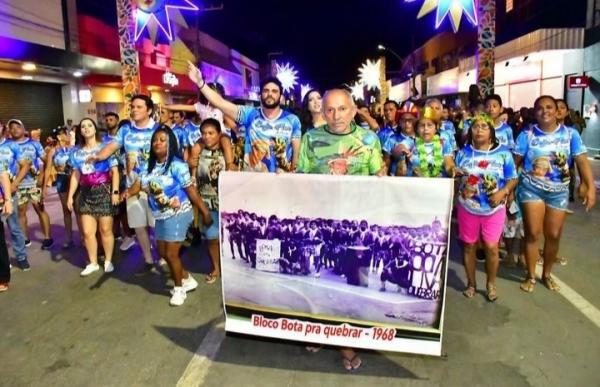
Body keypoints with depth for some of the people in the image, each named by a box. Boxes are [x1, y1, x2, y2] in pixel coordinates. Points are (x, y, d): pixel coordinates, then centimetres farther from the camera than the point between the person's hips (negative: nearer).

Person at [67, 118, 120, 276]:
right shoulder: (77, 151, 11)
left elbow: (114, 171, -6)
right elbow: (76, 174, 14)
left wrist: (115, 191, -15)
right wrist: (70, 195, 8)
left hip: (104, 191, -4)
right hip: (86, 193, 4)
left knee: (105, 229, 1)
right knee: (87, 231, 5)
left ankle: (108, 261, 16)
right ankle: (93, 263, 18)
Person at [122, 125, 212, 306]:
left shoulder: (177, 165, -15)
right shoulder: (149, 166, 6)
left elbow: (191, 190, -14)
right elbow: (139, 183, -3)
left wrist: (205, 212, -12)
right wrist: (128, 192, -25)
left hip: (177, 214, -8)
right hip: (160, 216, 8)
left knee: (171, 254, -2)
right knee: (163, 253, 16)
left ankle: (179, 288, 21)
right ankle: (187, 279, 35)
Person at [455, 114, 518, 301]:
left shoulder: (503, 152, -2)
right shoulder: (464, 152, 3)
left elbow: (513, 179, 0)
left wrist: (502, 192, -18)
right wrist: (462, 189, -13)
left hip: (494, 208, -1)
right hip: (468, 207, 2)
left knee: (491, 247, -3)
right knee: (469, 246, 8)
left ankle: (491, 284, 21)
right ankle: (471, 284, 25)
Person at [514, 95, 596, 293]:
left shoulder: (570, 134, -2)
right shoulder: (527, 135, -5)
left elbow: (582, 160, -9)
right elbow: (515, 162, -5)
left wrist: (590, 187, -19)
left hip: (559, 191, 2)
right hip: (531, 189, -2)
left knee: (554, 235, 8)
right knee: (533, 233, -2)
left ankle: (547, 275, 29)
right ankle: (530, 276, 15)